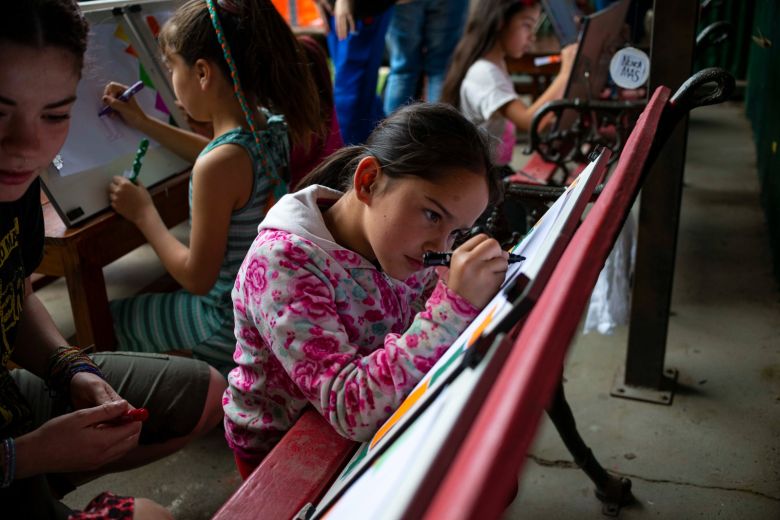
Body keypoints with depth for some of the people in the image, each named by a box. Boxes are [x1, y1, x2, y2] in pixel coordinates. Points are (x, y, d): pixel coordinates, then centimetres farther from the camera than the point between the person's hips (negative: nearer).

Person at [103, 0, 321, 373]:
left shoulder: (217, 167, -33)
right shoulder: (269, 125, -7)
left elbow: (197, 278, -22)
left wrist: (144, 213, -10)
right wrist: (144, 124, 19)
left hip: (230, 322, -8)